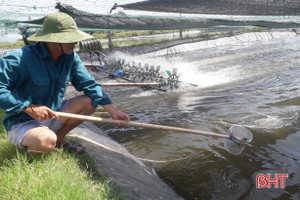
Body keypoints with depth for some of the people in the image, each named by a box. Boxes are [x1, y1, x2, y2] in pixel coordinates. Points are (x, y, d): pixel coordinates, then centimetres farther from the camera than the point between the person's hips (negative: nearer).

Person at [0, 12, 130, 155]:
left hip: (54, 115, 6)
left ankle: (59, 137, 6)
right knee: (46, 141, -37)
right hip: (22, 123, -6)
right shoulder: (22, 58, -22)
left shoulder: (71, 57, -3)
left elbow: (89, 84, -5)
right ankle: (27, 147, 1)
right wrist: (29, 108, -29)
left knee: (89, 102, -9)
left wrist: (113, 111, -14)